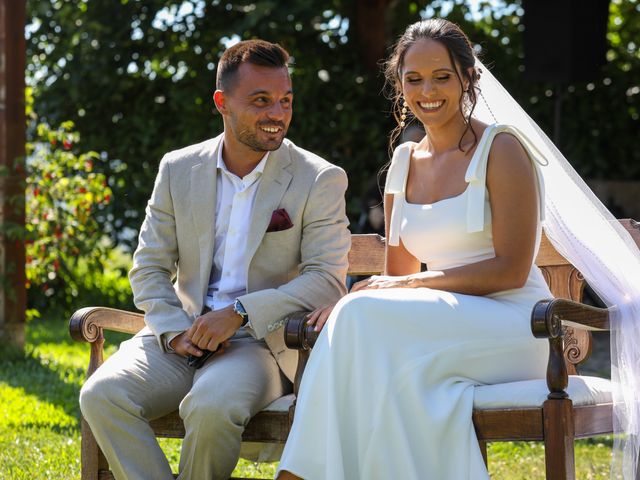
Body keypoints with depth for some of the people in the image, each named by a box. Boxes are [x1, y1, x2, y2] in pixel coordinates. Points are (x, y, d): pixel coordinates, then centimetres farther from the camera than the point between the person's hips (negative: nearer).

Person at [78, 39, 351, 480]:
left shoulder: (321, 180, 0)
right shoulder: (178, 170, 10)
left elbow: (328, 279, -8)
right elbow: (149, 268, 10)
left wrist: (240, 313, -19)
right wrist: (176, 331, -10)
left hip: (262, 343, -3)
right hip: (180, 337, 4)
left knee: (210, 408, -35)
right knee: (102, 395, -24)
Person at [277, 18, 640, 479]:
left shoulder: (501, 148, -5)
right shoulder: (405, 164, 14)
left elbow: (511, 269, -11)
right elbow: (400, 271, 15)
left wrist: (405, 285, -14)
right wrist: (352, 301, -8)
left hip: (512, 327, -5)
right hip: (446, 326, 5)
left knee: (366, 319, -28)